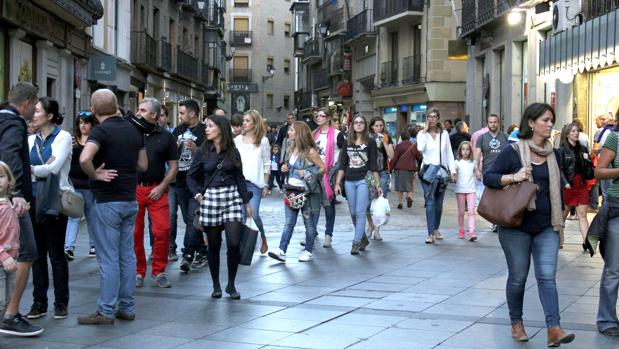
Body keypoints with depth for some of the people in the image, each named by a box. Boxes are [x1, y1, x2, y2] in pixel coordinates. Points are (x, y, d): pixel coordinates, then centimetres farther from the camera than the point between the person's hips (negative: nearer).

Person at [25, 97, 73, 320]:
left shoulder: (63, 137, -3)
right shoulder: (31, 140, 12)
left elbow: (54, 168, -14)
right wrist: (43, 169, -15)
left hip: (55, 200, -5)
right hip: (34, 200, 5)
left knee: (56, 253, 0)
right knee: (38, 253, 7)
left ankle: (61, 303, 10)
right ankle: (39, 303, 13)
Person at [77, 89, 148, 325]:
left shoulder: (101, 130, -13)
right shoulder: (134, 130, 8)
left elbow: (84, 158, -31)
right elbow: (143, 165, 15)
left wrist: (95, 175, -15)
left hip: (108, 201, -7)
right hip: (130, 199, 7)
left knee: (108, 258, -3)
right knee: (127, 255, 11)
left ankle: (106, 311, 1)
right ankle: (127, 308, 16)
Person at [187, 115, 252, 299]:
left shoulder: (233, 152, 5)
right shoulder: (203, 152, 4)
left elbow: (240, 178, 9)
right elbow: (191, 177, 10)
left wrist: (246, 201, 6)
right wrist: (197, 194, -4)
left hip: (231, 197, 0)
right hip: (210, 198, 0)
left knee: (234, 243, -10)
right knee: (213, 245, 5)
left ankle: (231, 284, 6)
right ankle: (216, 286, 18)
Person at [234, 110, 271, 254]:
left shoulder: (263, 141, 3)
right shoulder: (237, 140, 9)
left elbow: (267, 165, 4)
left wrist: (266, 185, 0)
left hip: (255, 183, -3)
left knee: (254, 214, -10)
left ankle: (263, 238, 14)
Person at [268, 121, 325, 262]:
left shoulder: (310, 151, -11)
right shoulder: (291, 149, 9)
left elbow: (323, 168, -8)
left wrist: (307, 174, -19)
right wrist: (285, 168, 2)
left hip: (306, 192, -6)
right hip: (292, 191, 6)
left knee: (309, 223, 6)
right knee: (289, 223, 2)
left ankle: (309, 251, 16)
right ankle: (282, 251, -3)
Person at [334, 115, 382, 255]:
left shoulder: (370, 143, 1)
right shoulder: (347, 143, 10)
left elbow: (374, 165, -1)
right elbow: (342, 164, 11)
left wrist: (378, 185, -5)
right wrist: (337, 183, 5)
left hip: (364, 180, -4)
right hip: (349, 181, 4)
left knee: (360, 212, -9)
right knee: (353, 213, 7)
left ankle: (356, 243, -7)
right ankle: (364, 239, 24)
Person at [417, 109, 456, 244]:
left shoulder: (444, 134, 8)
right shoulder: (422, 134, 2)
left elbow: (449, 153, 10)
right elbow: (420, 148, -17)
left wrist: (452, 170, 4)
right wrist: (425, 131, -11)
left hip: (442, 171, 3)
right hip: (428, 170, -3)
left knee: (439, 203, 10)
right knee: (430, 202, -13)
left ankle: (436, 229, 24)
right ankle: (431, 233, -17)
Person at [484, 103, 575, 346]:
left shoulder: (554, 155, 9)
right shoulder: (513, 152, -6)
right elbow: (488, 177, -7)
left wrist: (558, 220, 17)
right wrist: (513, 177, -22)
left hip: (546, 228, 3)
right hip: (517, 227, -3)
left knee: (547, 276, -6)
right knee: (518, 277, 7)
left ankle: (554, 329, -13)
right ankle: (516, 323, 25)